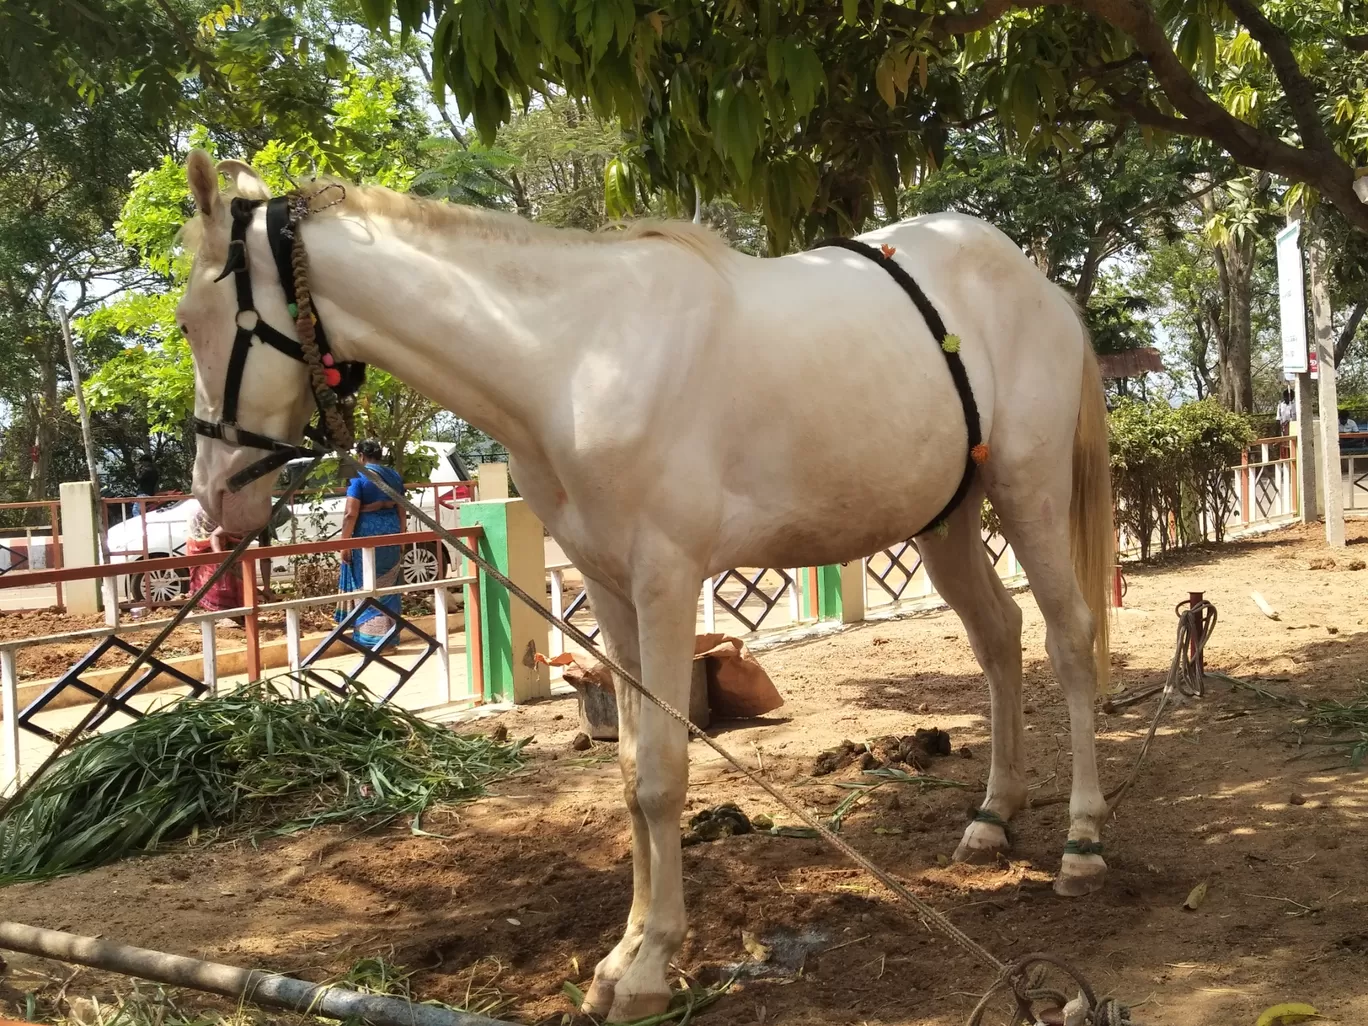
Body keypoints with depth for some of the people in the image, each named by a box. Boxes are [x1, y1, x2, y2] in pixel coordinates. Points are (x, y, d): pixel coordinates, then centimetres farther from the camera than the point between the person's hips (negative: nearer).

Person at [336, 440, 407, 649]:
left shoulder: (359, 477, -9)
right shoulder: (394, 476, 9)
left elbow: (351, 514, -15)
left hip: (367, 534, -6)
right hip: (391, 533, 6)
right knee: (388, 587, 12)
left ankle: (372, 639, -1)